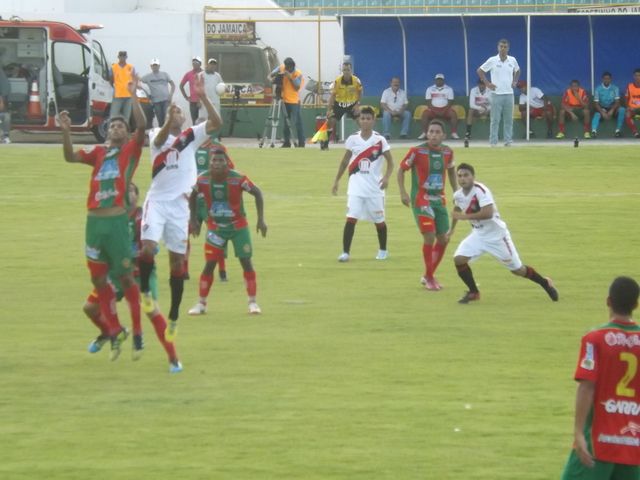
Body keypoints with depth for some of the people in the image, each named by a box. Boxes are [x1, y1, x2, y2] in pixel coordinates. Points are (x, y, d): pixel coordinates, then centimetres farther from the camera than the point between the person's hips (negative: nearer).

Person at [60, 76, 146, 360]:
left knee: (125, 276, -2)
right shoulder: (98, 153, 15)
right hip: (94, 221, 5)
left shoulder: (131, 149, 5)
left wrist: (133, 96, -14)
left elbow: (142, 126, -10)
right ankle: (115, 331, 19)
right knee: (99, 279, 8)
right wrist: (66, 132, -8)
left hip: (117, 221, -5)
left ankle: (138, 331, 6)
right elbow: (70, 157, 5)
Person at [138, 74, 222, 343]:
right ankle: (144, 291, 3)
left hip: (180, 204, 2)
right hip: (157, 200, -2)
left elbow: (216, 122, -5)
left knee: (177, 260, 4)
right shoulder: (158, 135, 3)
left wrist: (203, 98, -16)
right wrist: (168, 121, -40)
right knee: (148, 246, -24)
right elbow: (160, 139, -21)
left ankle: (174, 318, 13)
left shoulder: (192, 136, 8)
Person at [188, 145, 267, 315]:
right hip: (215, 227, 1)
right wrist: (193, 220, 7)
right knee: (209, 264, -3)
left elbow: (257, 193, -11)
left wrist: (261, 220, -13)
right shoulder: (203, 180, -16)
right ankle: (201, 304, 6)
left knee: (246, 261, -4)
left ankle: (253, 302, 5)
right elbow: (192, 196, 5)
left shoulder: (238, 179, -23)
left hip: (238, 226, -1)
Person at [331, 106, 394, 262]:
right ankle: (345, 252, -8)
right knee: (351, 218, -11)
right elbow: (345, 161, 12)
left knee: (379, 220, 10)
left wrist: (386, 176, -19)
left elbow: (390, 161, -1)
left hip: (375, 187, -1)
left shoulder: (379, 140, -5)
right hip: (356, 187, 1)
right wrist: (337, 181, 11)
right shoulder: (352, 139, 1)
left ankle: (383, 250, 29)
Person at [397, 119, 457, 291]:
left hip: (439, 200, 5)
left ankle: (429, 275, 24)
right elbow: (402, 169, -4)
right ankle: (429, 278, 1)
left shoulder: (447, 152, 0)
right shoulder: (417, 151, -14)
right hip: (421, 199, -5)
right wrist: (403, 192, -13)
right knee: (429, 236, -15)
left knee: (443, 239, 5)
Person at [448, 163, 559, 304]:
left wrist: (464, 216, -35)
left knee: (517, 269, 4)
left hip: (496, 235, -6)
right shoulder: (458, 195, -3)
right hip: (478, 235, 6)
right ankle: (473, 292, 4)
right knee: (459, 259, -14)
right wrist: (452, 229, 32)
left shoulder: (480, 191, -26)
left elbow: (488, 213, -38)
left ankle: (545, 283, 29)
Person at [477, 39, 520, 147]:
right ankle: (493, 142, 1)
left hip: (509, 94, 3)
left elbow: (517, 70, 25)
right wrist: (487, 83, -4)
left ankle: (508, 141, 11)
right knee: (495, 119, -3)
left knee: (508, 119, 5)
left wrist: (515, 81, 10)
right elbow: (479, 71, 2)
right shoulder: (492, 60, -5)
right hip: (496, 93, -3)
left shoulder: (512, 60, 5)